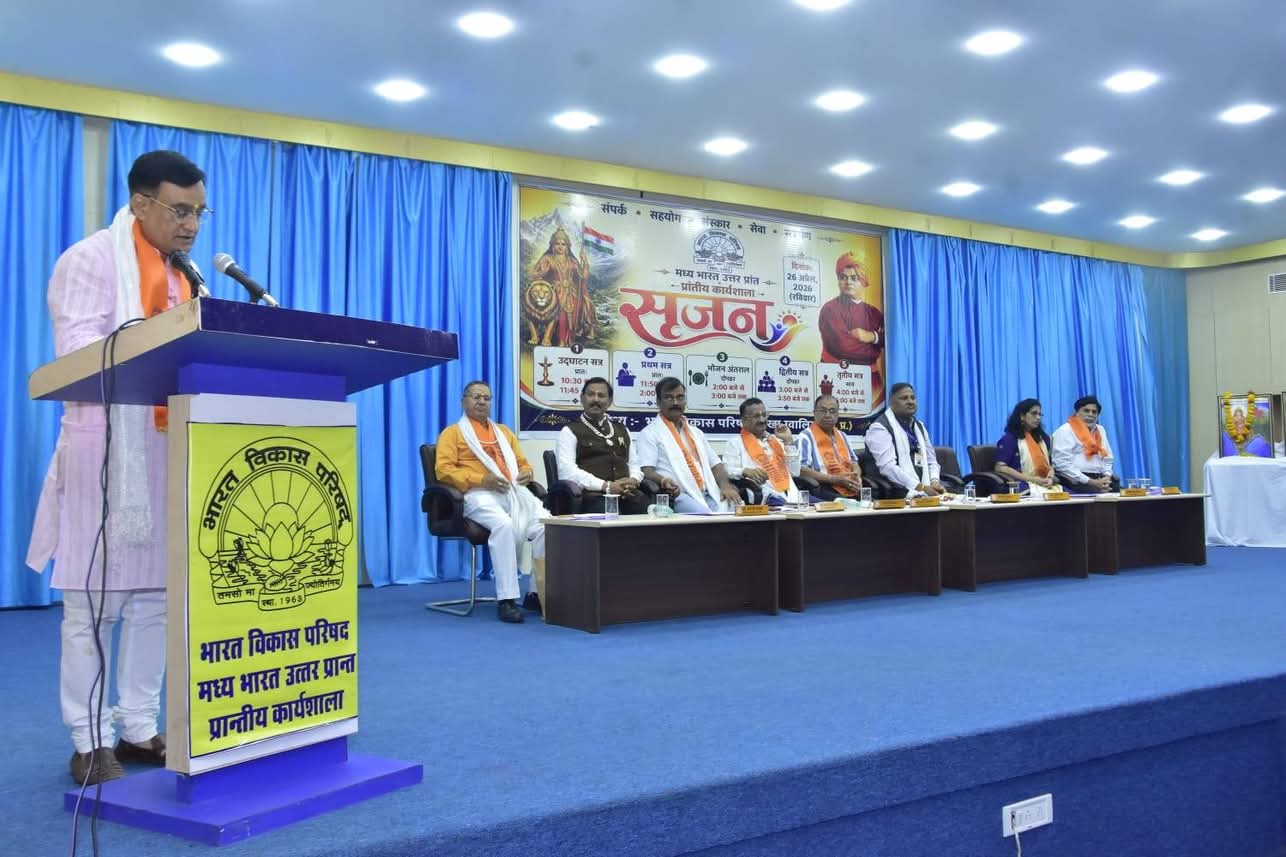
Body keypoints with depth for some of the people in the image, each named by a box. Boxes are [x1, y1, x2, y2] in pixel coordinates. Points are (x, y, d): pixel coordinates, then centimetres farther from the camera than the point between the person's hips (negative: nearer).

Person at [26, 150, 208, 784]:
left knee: (157, 597, 9)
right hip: (107, 450, -7)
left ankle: (140, 730, 18)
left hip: (168, 450, 7)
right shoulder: (90, 259, -4)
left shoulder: (181, 271, 18)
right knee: (94, 602, -1)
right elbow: (79, 353, -15)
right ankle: (90, 742, 9)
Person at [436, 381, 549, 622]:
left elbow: (522, 463, 31)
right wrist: (480, 480, -13)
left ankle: (540, 592, -17)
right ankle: (506, 598, -33)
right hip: (479, 494, -5)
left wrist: (526, 472, 5)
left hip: (514, 491, 5)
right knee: (503, 524, -38)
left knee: (546, 524, -24)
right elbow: (443, 469, 0)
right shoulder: (452, 432, 14)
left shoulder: (504, 431, 31)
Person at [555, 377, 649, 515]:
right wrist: (606, 486, -14)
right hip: (594, 496, -5)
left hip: (627, 495, 5)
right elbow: (567, 471, -5)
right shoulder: (570, 431, 9)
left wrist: (633, 481, 0)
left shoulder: (622, 430, 27)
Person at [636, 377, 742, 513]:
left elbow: (715, 464, 23)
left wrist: (725, 486, 1)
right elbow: (646, 471, -6)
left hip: (710, 495, 6)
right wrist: (663, 481, -28)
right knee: (704, 516, -36)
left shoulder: (696, 432, 27)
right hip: (679, 495, -6)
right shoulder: (649, 433, 6)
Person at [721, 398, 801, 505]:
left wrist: (788, 441, 12)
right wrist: (746, 471, -26)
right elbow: (727, 472, -6)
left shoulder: (777, 441, 27)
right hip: (764, 495, -5)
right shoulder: (735, 443, 10)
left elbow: (795, 472, 18)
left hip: (790, 494, 5)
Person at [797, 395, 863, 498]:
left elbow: (854, 463, 28)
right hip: (826, 491, -7)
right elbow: (801, 470, -10)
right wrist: (834, 479, -16)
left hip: (853, 490, 7)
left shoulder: (842, 436, 26)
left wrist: (856, 477, 3)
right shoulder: (806, 437, 1)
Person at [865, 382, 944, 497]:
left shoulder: (919, 426, 19)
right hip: (897, 493, -6)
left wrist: (935, 482, 0)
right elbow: (888, 467, -16)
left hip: (926, 489, 6)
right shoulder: (880, 428, -6)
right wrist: (921, 487, -20)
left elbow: (931, 461, 21)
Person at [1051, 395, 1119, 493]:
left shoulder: (1100, 430, 19)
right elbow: (1063, 465, -13)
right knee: (1097, 493, -31)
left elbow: (1107, 459, 22)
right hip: (1075, 481, -7)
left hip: (1099, 479, 7)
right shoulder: (1065, 431, -4)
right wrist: (1090, 482, -16)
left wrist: (1107, 477, 1)